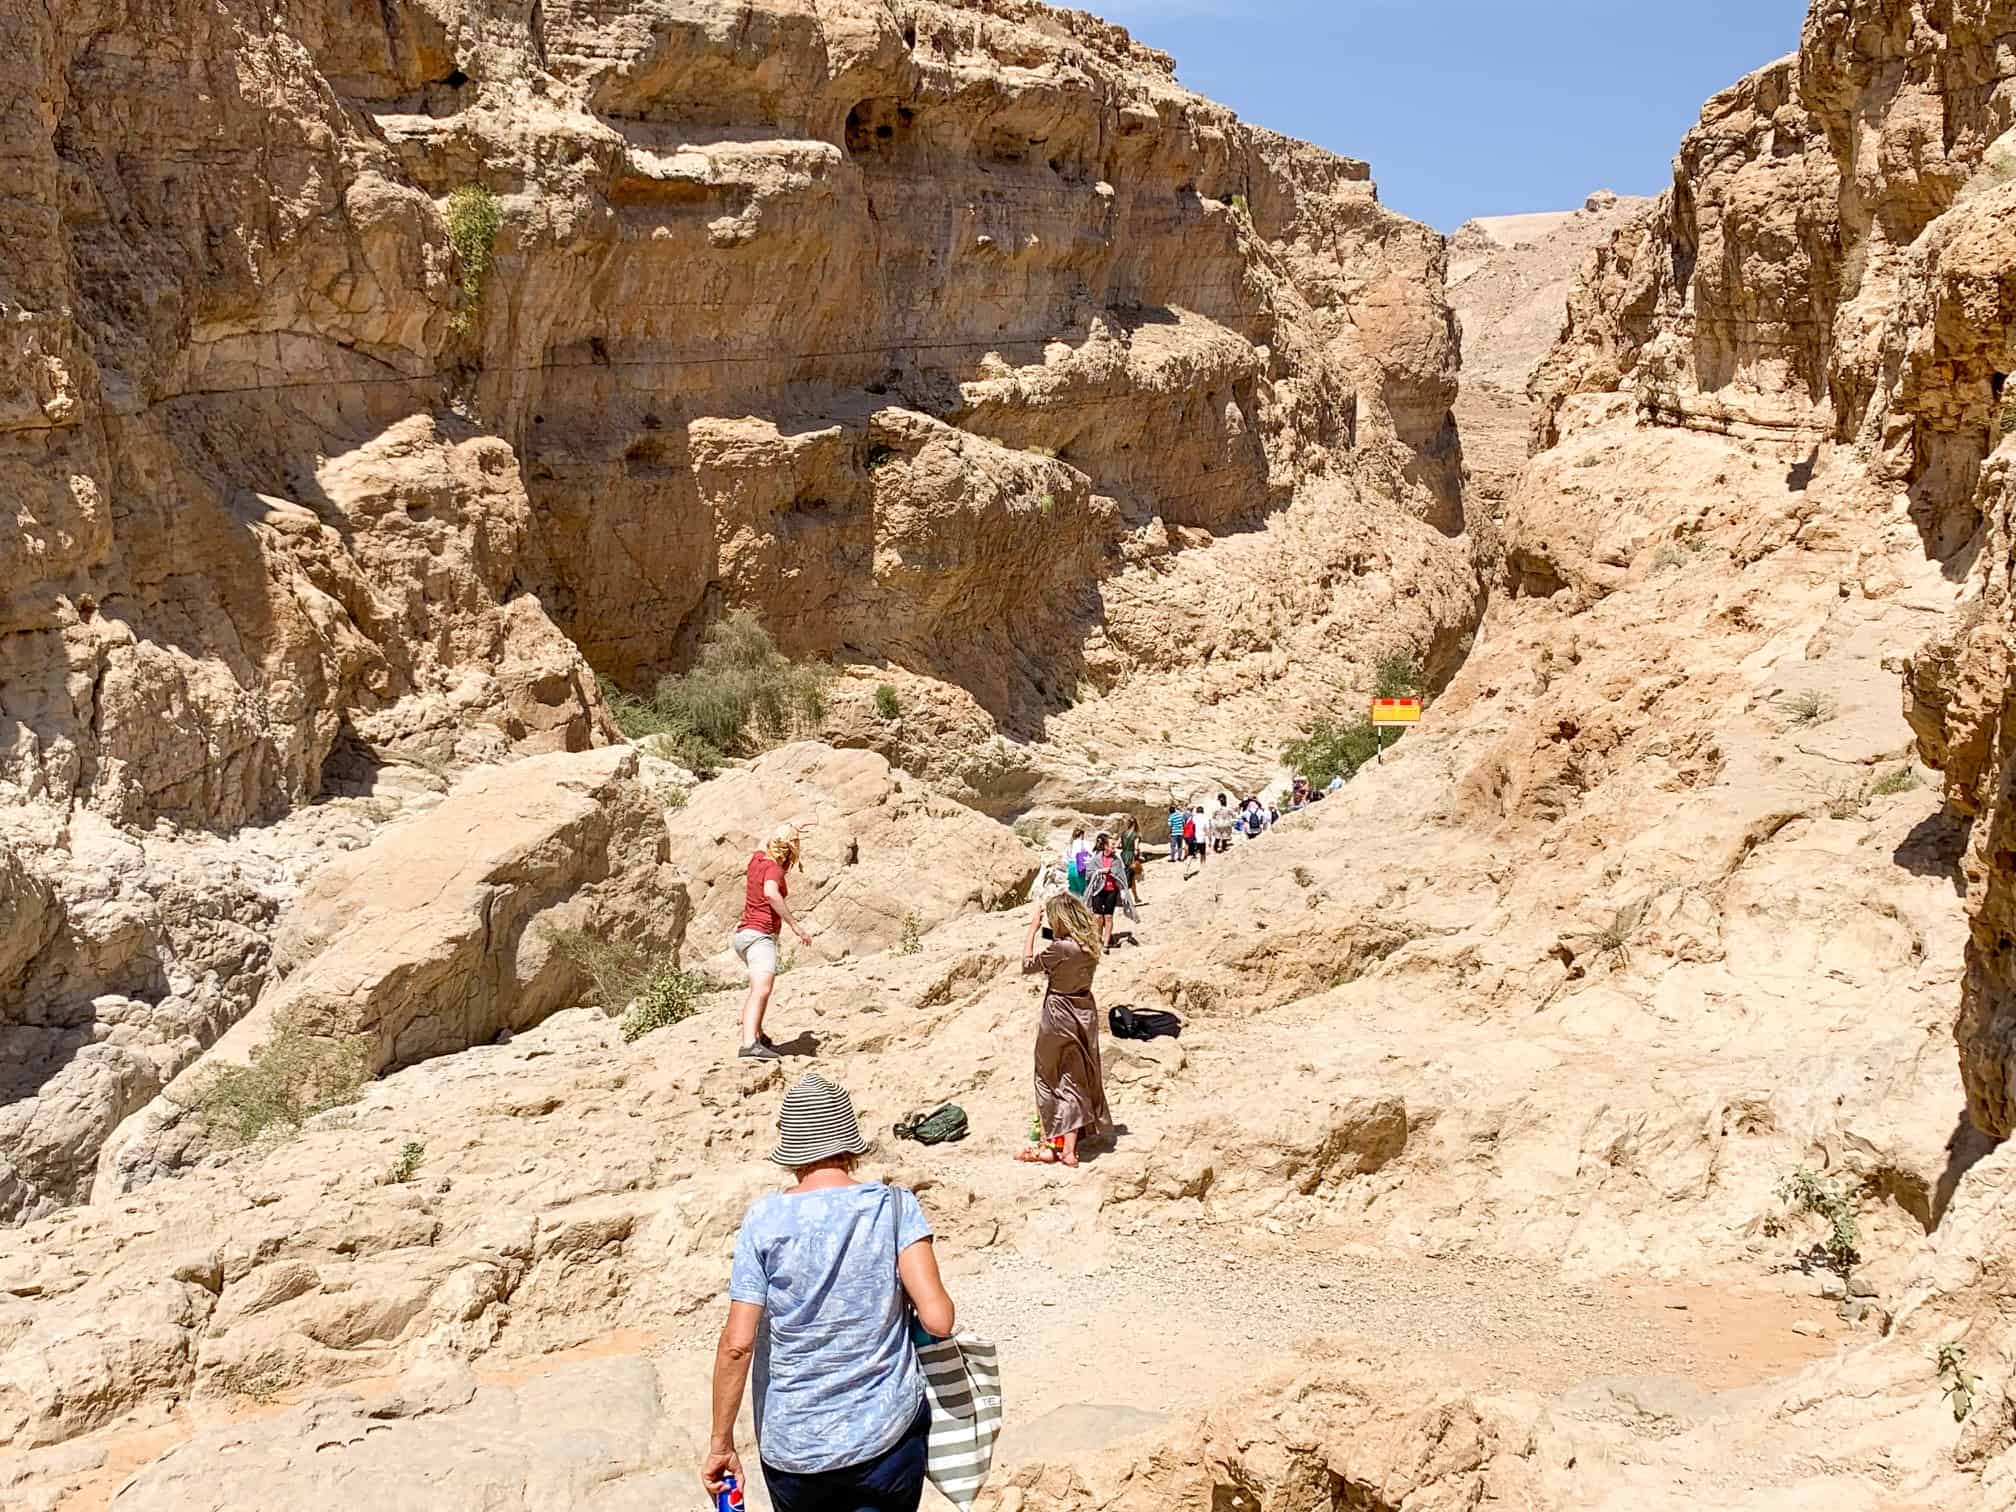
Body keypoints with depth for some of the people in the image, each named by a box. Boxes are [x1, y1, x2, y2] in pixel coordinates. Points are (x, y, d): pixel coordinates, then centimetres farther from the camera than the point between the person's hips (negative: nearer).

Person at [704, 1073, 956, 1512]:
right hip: (886, 1434, -1)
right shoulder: (895, 1207, -9)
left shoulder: (764, 1219, -10)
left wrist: (721, 1443, -3)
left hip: (792, 1447, 1)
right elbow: (938, 1320, -16)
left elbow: (737, 1344, -12)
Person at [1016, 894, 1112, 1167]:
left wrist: (1033, 928, -6)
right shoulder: (1089, 947, -1)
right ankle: (1070, 1146, 18)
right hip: (1084, 1015, 7)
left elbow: (1027, 965, -11)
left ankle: (1054, 1145, 12)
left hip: (1060, 1017, -7)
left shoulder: (1060, 948, -23)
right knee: (1079, 1078, 13)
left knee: (1052, 1079, 7)